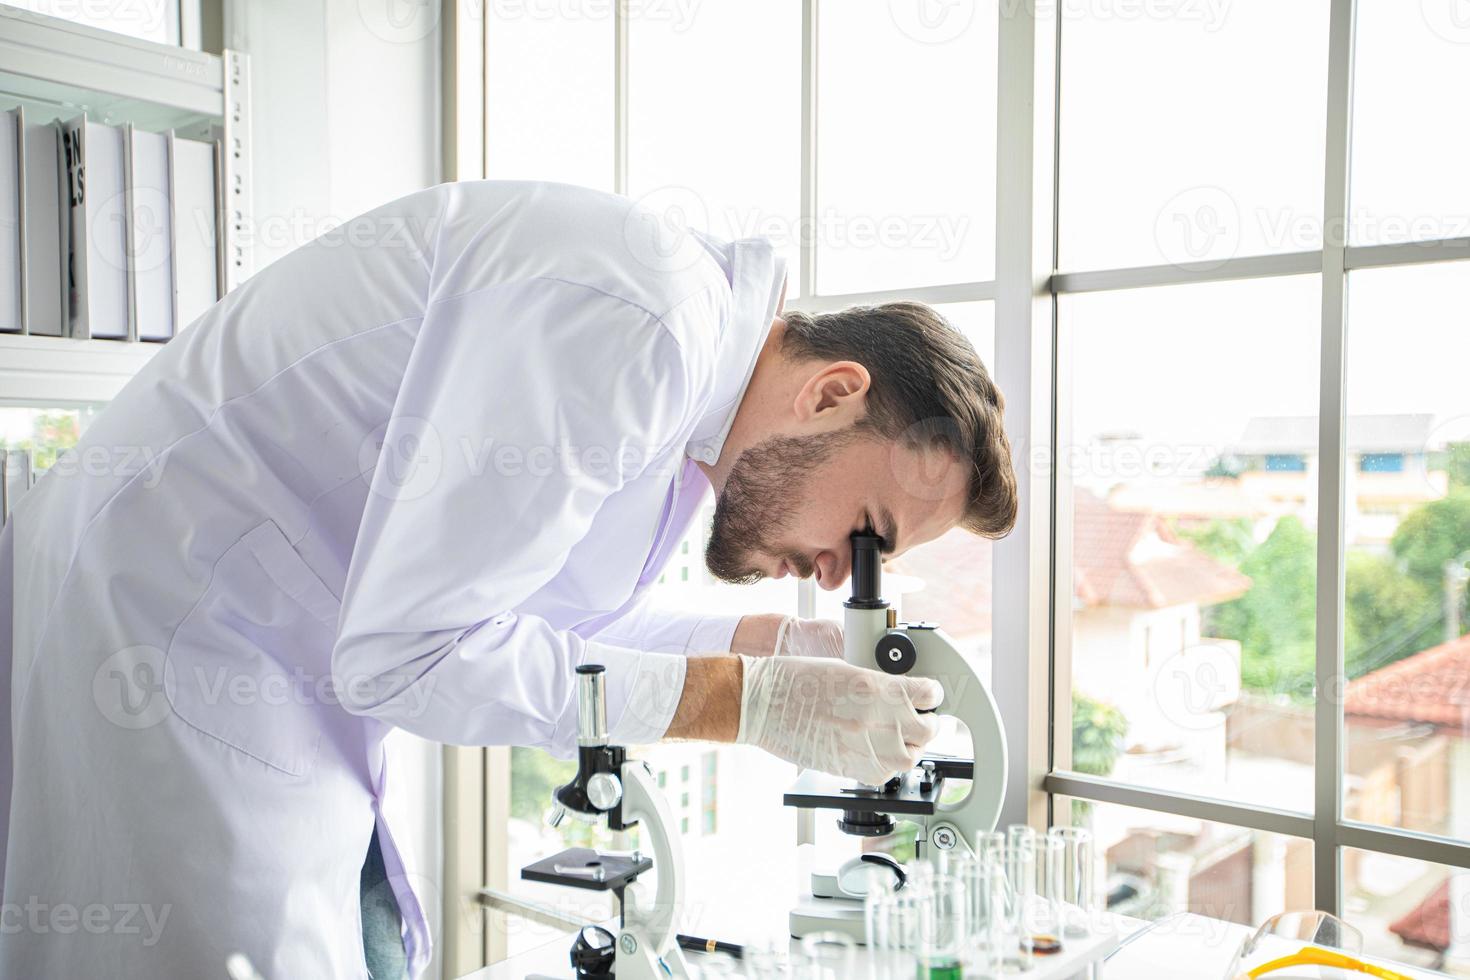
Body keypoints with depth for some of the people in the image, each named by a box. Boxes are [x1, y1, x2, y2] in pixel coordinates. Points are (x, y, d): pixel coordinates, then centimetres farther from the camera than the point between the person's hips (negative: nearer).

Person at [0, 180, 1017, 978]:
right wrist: (754, 702, -21)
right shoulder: (628, 323, -25)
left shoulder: (686, 347, 7)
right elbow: (406, 651, -25)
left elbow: (536, 605, 17)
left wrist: (777, 642, 8)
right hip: (161, 646, -9)